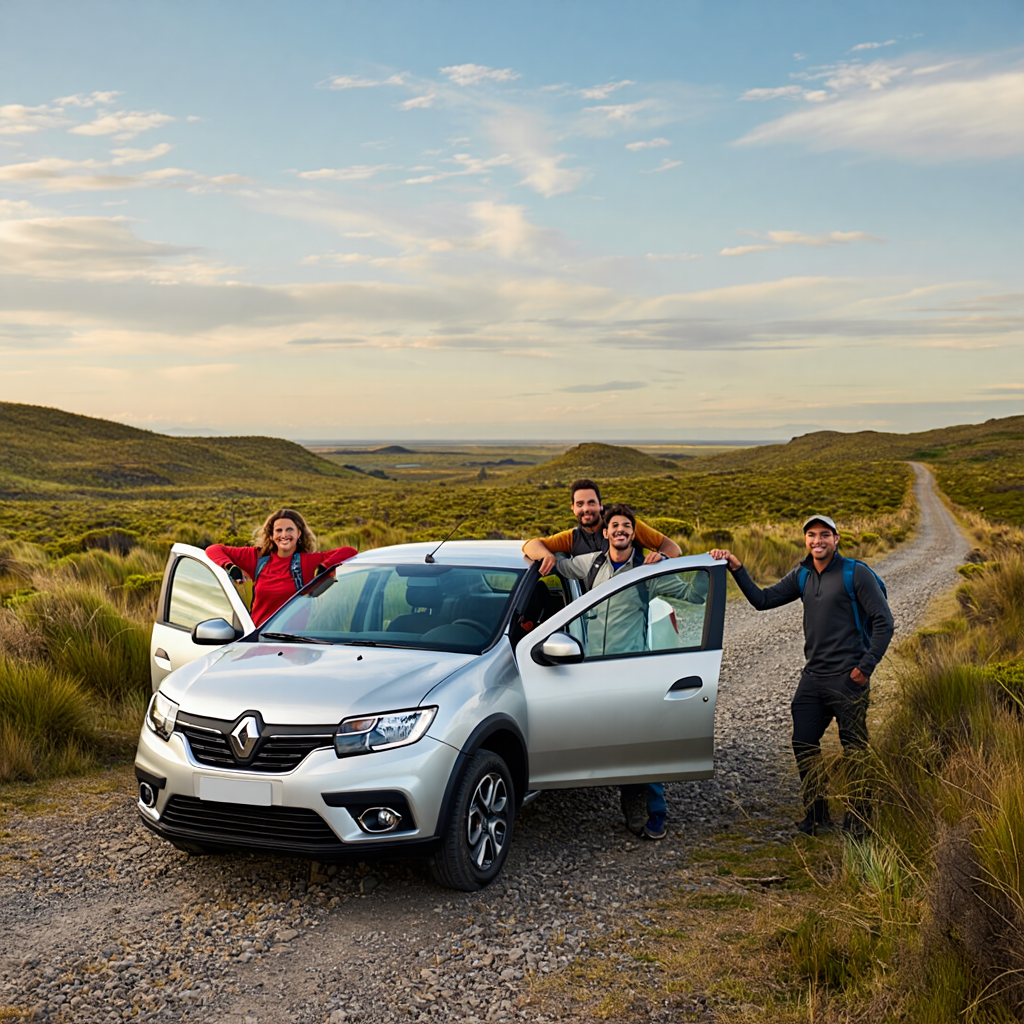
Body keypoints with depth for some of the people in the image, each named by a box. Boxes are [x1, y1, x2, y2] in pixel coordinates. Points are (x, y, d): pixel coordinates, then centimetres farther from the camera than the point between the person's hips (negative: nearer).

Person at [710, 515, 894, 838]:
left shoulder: (856, 574, -8)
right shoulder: (801, 576, 11)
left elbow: (884, 622, -8)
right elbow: (762, 600, 10)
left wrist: (866, 667, -12)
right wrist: (737, 568, 0)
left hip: (848, 678, -6)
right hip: (812, 676, 7)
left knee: (854, 750, 1)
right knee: (803, 744, 9)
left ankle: (857, 823, 13)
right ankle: (817, 814, 23)